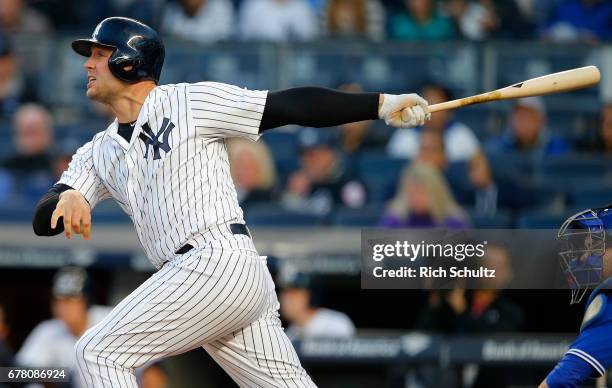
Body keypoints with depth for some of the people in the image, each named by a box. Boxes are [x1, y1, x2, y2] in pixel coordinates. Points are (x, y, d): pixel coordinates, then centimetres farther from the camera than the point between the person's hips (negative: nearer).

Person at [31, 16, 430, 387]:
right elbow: (43, 221, 11)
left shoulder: (191, 101, 1)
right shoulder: (99, 152, 20)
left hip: (218, 263, -7)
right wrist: (67, 199, -14)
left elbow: (291, 106, -4)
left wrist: (381, 104, -13)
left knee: (99, 353, -10)